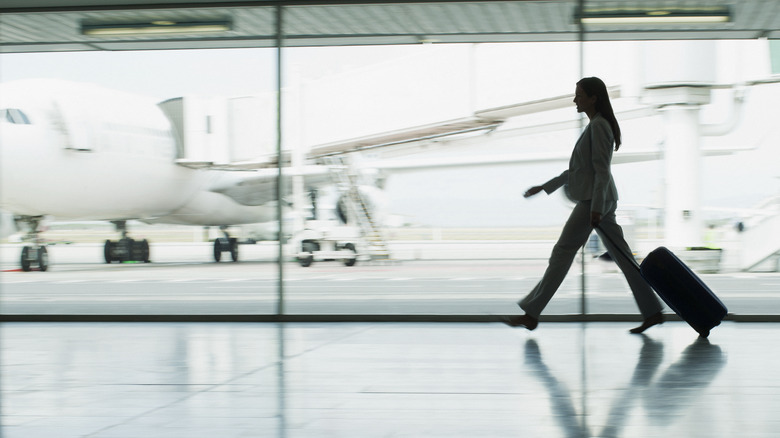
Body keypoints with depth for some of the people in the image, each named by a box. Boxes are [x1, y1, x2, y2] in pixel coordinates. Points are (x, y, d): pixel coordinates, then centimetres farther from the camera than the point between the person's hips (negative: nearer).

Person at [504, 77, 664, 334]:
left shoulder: (599, 125, -11)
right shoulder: (596, 125, 19)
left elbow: (602, 170, -18)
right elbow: (578, 169, 24)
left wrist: (596, 207, -22)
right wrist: (545, 187, 24)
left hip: (595, 199, -10)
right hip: (597, 200, 10)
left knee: (563, 251, -7)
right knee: (621, 255, 7)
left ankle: (531, 314, -4)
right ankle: (652, 312, 7)